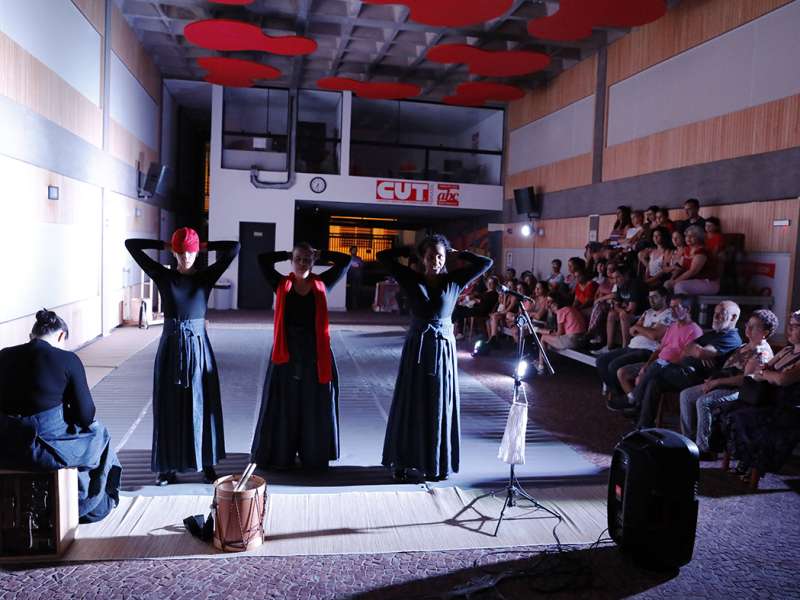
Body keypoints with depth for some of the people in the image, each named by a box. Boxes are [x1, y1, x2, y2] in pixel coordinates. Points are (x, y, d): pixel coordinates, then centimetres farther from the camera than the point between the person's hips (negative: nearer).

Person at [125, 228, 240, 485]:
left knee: (202, 405, 7)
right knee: (169, 408, 6)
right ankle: (169, 466, 18)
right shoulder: (163, 276, 1)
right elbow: (130, 244, 2)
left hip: (198, 346, 0)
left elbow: (234, 247, -8)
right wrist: (164, 245, 5)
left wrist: (206, 246, 2)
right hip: (170, 346, 0)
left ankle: (207, 463, 20)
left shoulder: (207, 276, 0)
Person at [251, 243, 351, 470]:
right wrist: (289, 255, 6)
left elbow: (346, 260, 5)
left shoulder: (321, 284, 6)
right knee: (284, 406, 7)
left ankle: (313, 456, 22)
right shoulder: (281, 284, 4)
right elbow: (263, 259, -4)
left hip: (315, 354, 1)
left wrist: (320, 255, 10)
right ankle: (280, 456, 20)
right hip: (286, 353, -1)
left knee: (314, 407, 8)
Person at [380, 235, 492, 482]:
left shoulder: (454, 281, 1)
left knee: (440, 406, 6)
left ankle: (437, 464, 18)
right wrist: (410, 250, 4)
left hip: (443, 348, 1)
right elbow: (383, 256, 0)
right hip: (416, 347, 0)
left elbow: (486, 262, 1)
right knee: (410, 404, 5)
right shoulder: (412, 279, 0)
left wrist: (456, 253, 4)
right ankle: (403, 461, 15)